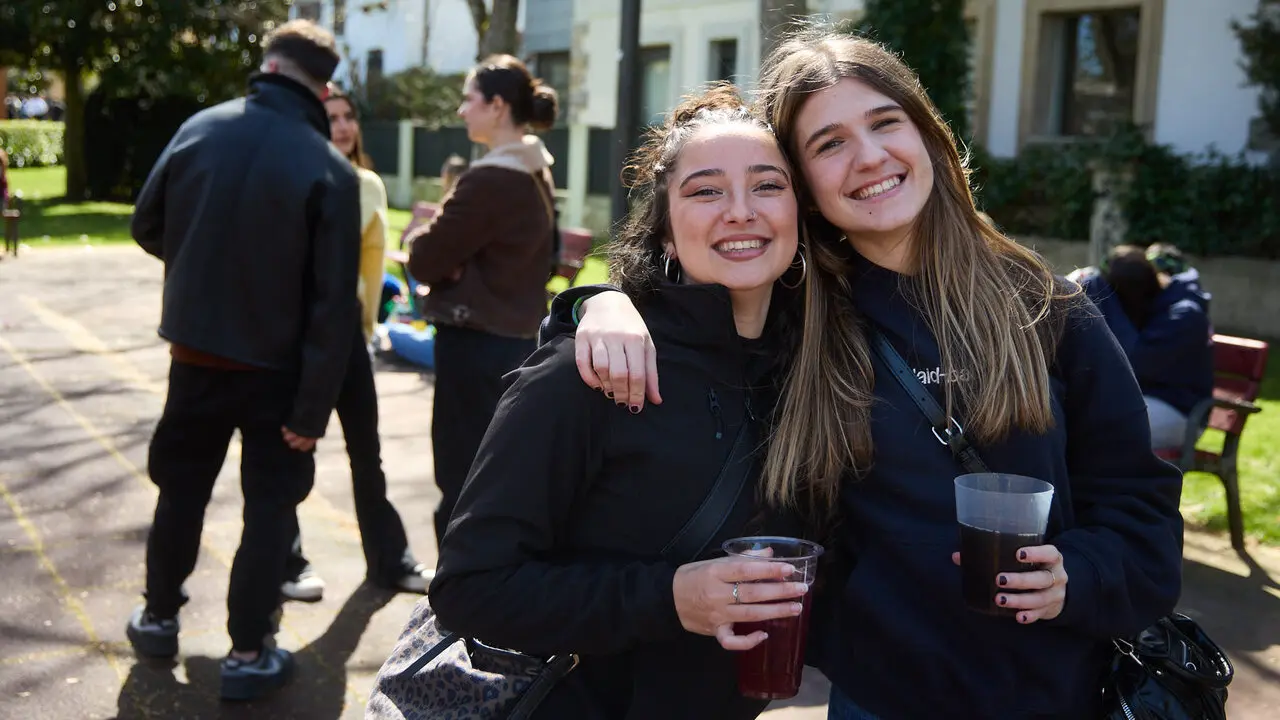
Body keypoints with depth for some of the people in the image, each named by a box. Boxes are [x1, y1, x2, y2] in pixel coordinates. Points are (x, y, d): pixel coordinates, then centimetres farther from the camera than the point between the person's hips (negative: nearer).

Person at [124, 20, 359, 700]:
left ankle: (159, 617, 36)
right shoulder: (330, 170, -18)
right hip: (276, 370, -3)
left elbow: (147, 227, 5)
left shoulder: (200, 128, -8)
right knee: (269, 506, 10)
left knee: (180, 489, 21)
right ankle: (248, 653, 14)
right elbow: (332, 305, -20)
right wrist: (313, 408, -15)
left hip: (193, 355, 4)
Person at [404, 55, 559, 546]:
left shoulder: (489, 179, -20)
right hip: (518, 337, 10)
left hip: (476, 343, -10)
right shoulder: (535, 172, 10)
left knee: (462, 485, -2)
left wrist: (418, 236, 5)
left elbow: (424, 261, -16)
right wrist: (444, 250, -4)